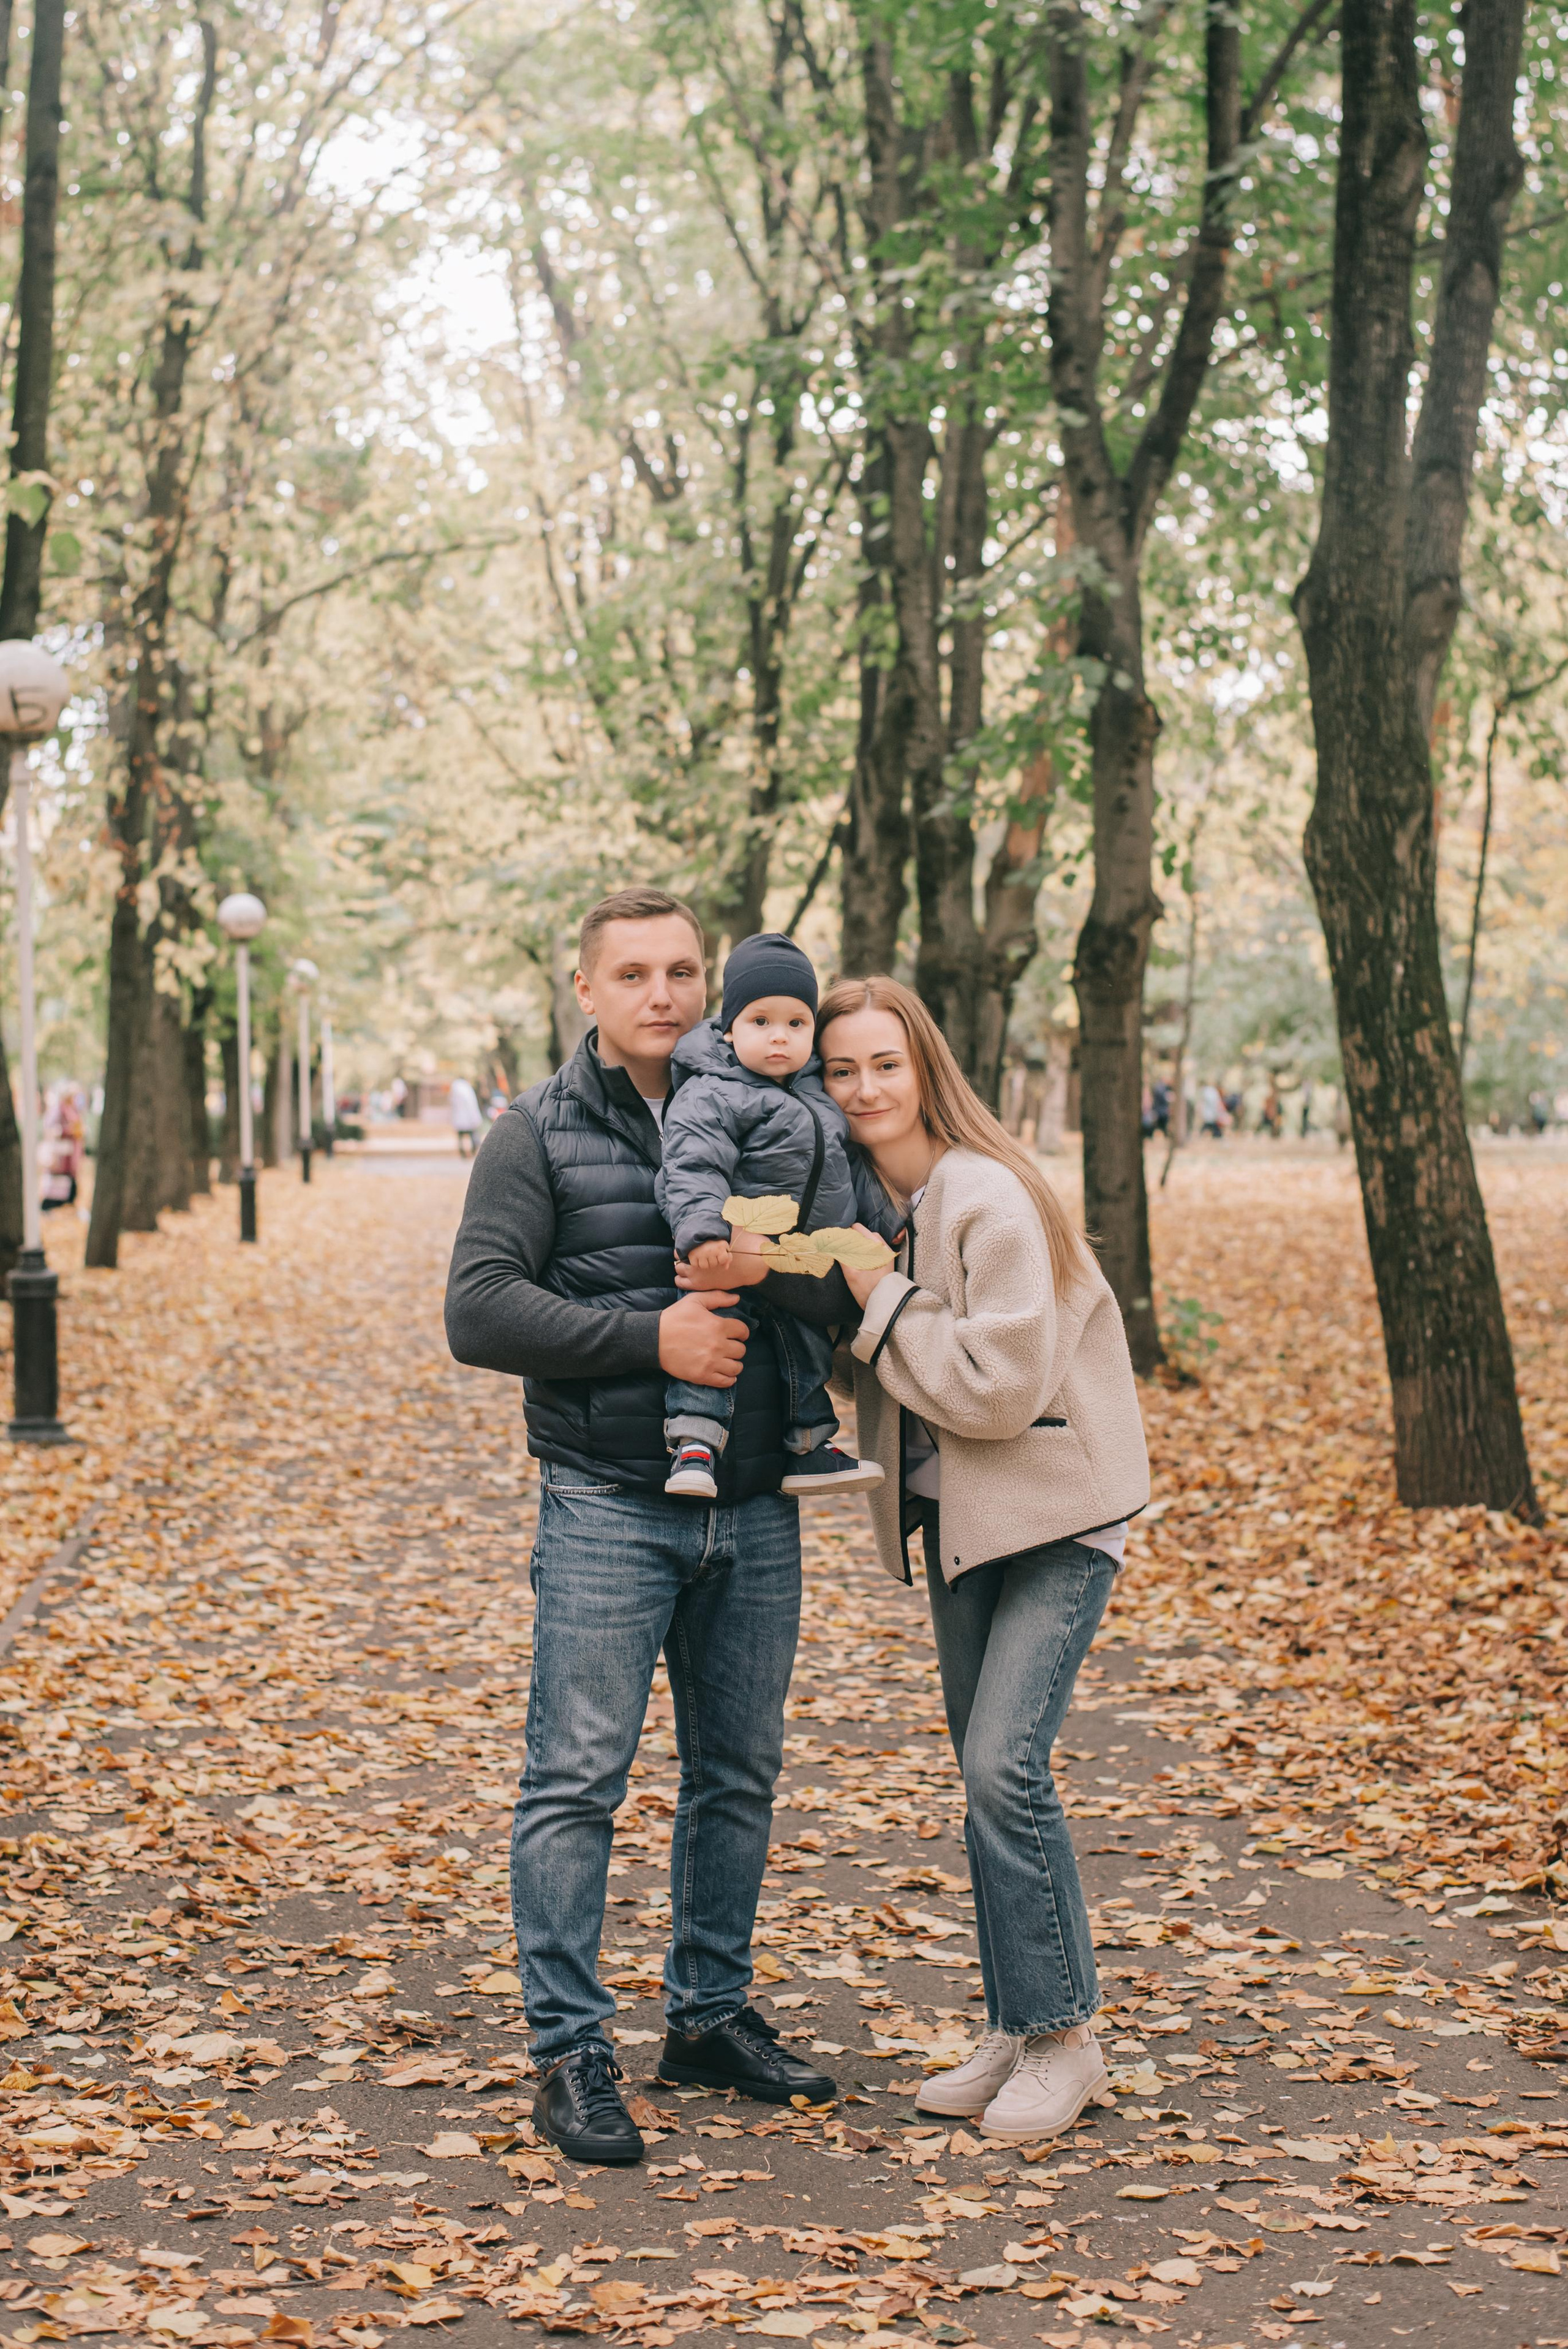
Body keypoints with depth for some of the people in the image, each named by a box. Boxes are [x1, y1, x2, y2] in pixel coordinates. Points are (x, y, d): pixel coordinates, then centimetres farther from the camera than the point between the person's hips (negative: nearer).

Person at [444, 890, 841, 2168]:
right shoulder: (540, 1131, -2)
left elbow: (856, 1284, 3)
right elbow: (479, 1309, -11)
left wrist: (767, 1266, -20)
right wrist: (650, 1338, -17)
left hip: (755, 1512, 4)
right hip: (610, 1509, -4)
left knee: (740, 1774, 12)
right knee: (579, 1778, -6)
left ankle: (711, 2014, 26)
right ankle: (570, 2053, 2)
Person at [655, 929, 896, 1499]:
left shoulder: (819, 1094, 12)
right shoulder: (710, 1098, -13)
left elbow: (848, 1168, 24)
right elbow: (692, 1169, -24)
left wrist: (880, 1219, 24)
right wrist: (703, 1230, -37)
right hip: (734, 1258, -7)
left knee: (809, 1346, 17)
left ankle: (810, 1449, 31)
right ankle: (694, 1445, -25)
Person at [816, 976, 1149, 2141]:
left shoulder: (992, 1200, -19)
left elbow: (1002, 1383, -23)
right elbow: (860, 1365, 9)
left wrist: (878, 1300, -18)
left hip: (1056, 1511, -8)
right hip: (955, 1515, 8)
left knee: (1005, 1763, -15)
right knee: (986, 1772, 11)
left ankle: (1065, 2037, -1)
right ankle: (1015, 2031, 21)